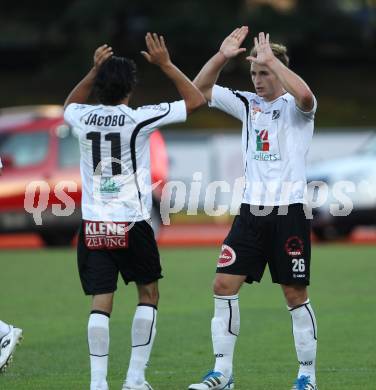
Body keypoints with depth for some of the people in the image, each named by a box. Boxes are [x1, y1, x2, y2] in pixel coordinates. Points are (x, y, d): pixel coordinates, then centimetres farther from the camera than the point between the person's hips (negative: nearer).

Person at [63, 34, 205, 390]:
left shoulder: (83, 118, 1)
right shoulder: (139, 119, -9)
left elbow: (70, 104, 30)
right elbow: (195, 100, 1)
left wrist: (95, 71, 26)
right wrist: (165, 64, 4)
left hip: (93, 225, 3)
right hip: (132, 224, -3)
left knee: (100, 303, 1)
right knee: (148, 295, 14)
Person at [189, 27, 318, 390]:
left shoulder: (294, 106, -5)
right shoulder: (248, 104, 11)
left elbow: (304, 95, -31)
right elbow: (199, 89, 11)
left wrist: (271, 59, -23)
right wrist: (222, 56, -4)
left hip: (288, 211, -5)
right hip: (251, 210, 5)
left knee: (295, 295, 0)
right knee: (224, 284, -3)